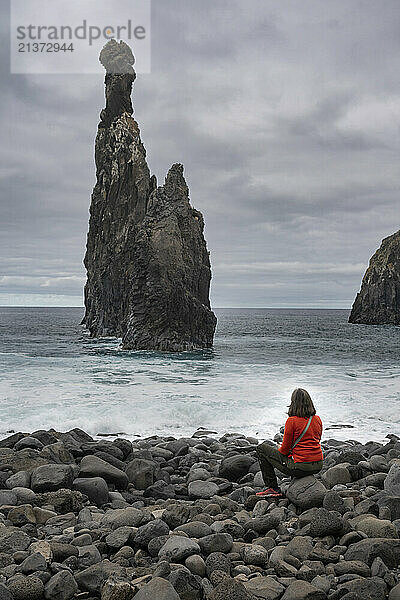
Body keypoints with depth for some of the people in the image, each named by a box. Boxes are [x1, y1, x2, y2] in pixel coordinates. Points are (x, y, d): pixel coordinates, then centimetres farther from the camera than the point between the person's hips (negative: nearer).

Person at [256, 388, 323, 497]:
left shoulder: (292, 421, -13)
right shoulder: (317, 419, 5)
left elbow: (285, 449, -8)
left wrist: (278, 450, 15)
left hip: (300, 467, -7)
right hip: (318, 466, 7)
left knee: (262, 448, 9)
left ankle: (273, 488, 8)